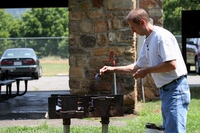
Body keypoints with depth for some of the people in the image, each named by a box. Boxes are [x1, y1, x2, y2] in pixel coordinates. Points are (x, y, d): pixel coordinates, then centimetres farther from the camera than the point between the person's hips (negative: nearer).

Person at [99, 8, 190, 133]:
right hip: (165, 89, 10)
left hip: (175, 89, -10)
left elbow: (171, 65, -22)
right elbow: (137, 67, 25)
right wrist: (113, 69, 20)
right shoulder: (147, 42, 15)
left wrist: (147, 71, -11)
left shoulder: (162, 36, -14)